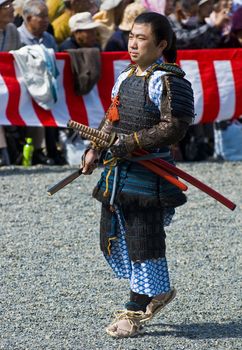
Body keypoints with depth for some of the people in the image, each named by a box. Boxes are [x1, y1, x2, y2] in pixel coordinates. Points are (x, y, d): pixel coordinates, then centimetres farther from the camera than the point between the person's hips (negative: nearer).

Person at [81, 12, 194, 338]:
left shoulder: (169, 81, -12)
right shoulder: (125, 77, 14)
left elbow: (173, 128, -17)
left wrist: (132, 142, -20)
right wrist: (95, 151, 9)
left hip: (148, 173, -9)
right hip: (118, 172, 9)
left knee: (143, 241, -2)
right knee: (113, 237, 14)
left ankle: (136, 312, 6)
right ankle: (157, 290, 29)